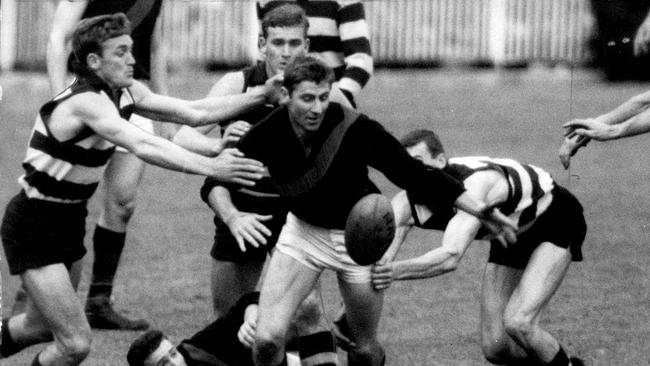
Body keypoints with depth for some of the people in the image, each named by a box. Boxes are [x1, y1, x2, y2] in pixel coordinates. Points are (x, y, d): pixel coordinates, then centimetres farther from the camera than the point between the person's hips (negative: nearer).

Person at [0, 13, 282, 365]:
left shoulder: (123, 93, -1)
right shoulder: (86, 102, -28)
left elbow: (193, 112, -2)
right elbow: (143, 146, -43)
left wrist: (261, 95, -11)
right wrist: (211, 167, -53)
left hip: (68, 220, 10)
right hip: (33, 226, -10)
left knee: (40, 326, 24)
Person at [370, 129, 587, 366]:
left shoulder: (475, 183, -40)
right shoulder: (406, 203, -22)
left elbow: (451, 257, -52)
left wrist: (397, 271, -67)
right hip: (511, 238, 7)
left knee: (518, 324, -25)